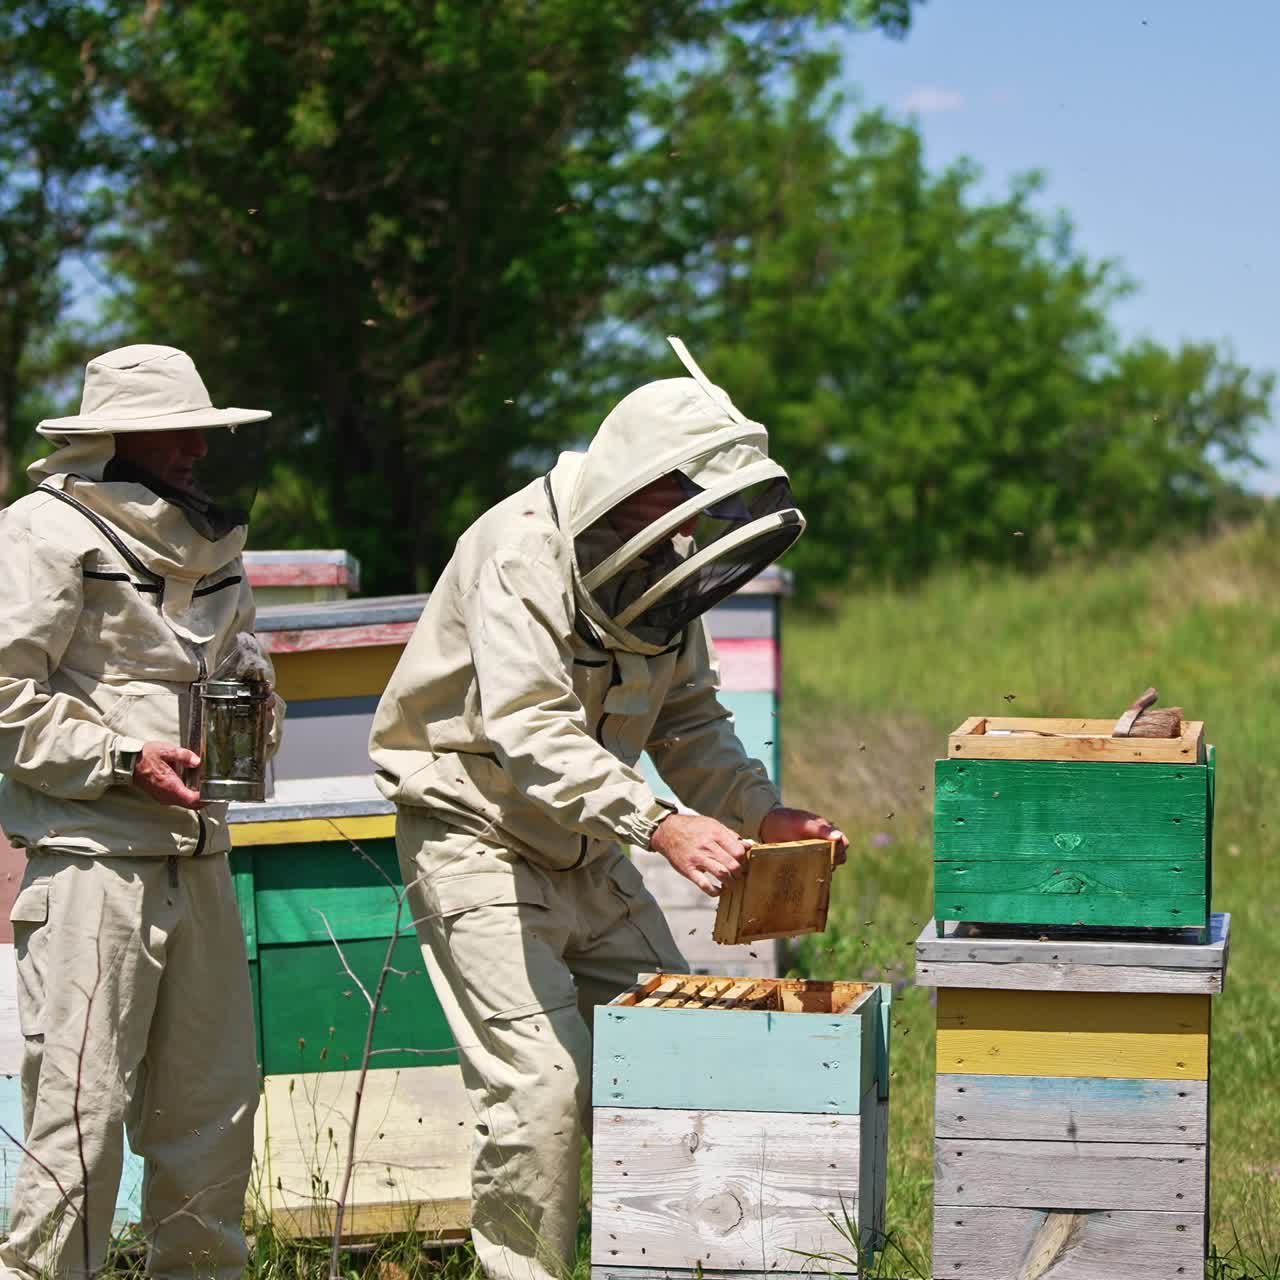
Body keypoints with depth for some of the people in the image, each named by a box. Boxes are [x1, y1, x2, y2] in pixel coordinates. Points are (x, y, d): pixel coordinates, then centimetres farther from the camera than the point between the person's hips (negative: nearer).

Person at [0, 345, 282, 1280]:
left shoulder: (208, 543, 17)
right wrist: (122, 760, -18)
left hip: (197, 858, 8)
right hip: (91, 856, -8)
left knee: (214, 1097, 11)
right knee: (82, 1099, -9)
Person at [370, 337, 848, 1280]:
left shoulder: (661, 560, 2)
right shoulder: (523, 551, -23)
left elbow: (688, 717, 10)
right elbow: (527, 729, -34)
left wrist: (761, 813, -8)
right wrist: (659, 824, -45)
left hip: (586, 849, 8)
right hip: (477, 837, -8)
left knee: (672, 1053, 3)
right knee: (543, 1082, -15)